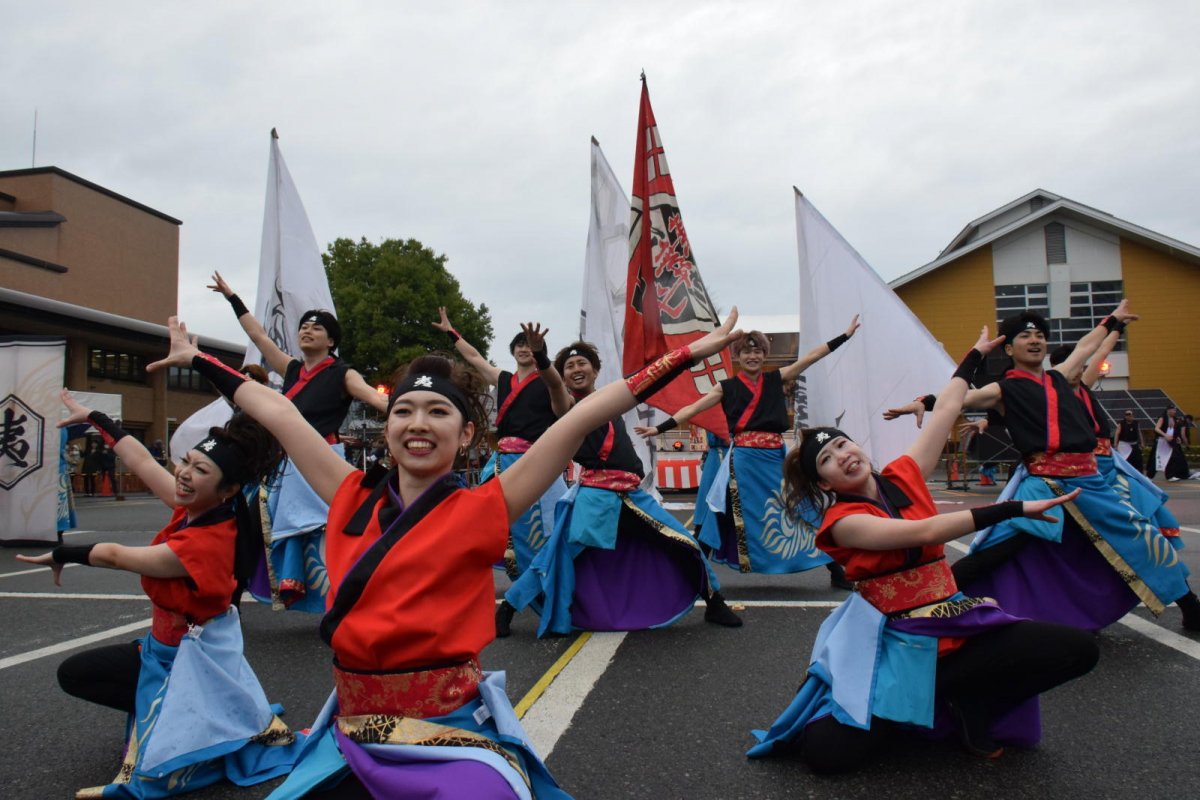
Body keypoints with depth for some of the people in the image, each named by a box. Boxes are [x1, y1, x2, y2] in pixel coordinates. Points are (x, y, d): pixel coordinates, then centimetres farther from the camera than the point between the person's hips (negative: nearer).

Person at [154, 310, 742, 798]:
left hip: (451, 740, -4)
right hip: (352, 737, 4)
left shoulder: (482, 511, -7)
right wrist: (196, 359, 21)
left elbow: (579, 420, -12)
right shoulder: (354, 501, 4)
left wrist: (687, 354, -11)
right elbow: (278, 413, 12)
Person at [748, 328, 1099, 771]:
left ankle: (968, 701, 5)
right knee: (828, 753, -24)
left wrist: (975, 355, 27)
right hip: (896, 645, -5)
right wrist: (1015, 507, -24)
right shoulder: (841, 522, -10)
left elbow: (946, 410, 16)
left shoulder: (902, 477, 6)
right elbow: (925, 531, -24)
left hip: (957, 626, 6)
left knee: (1078, 648, -15)